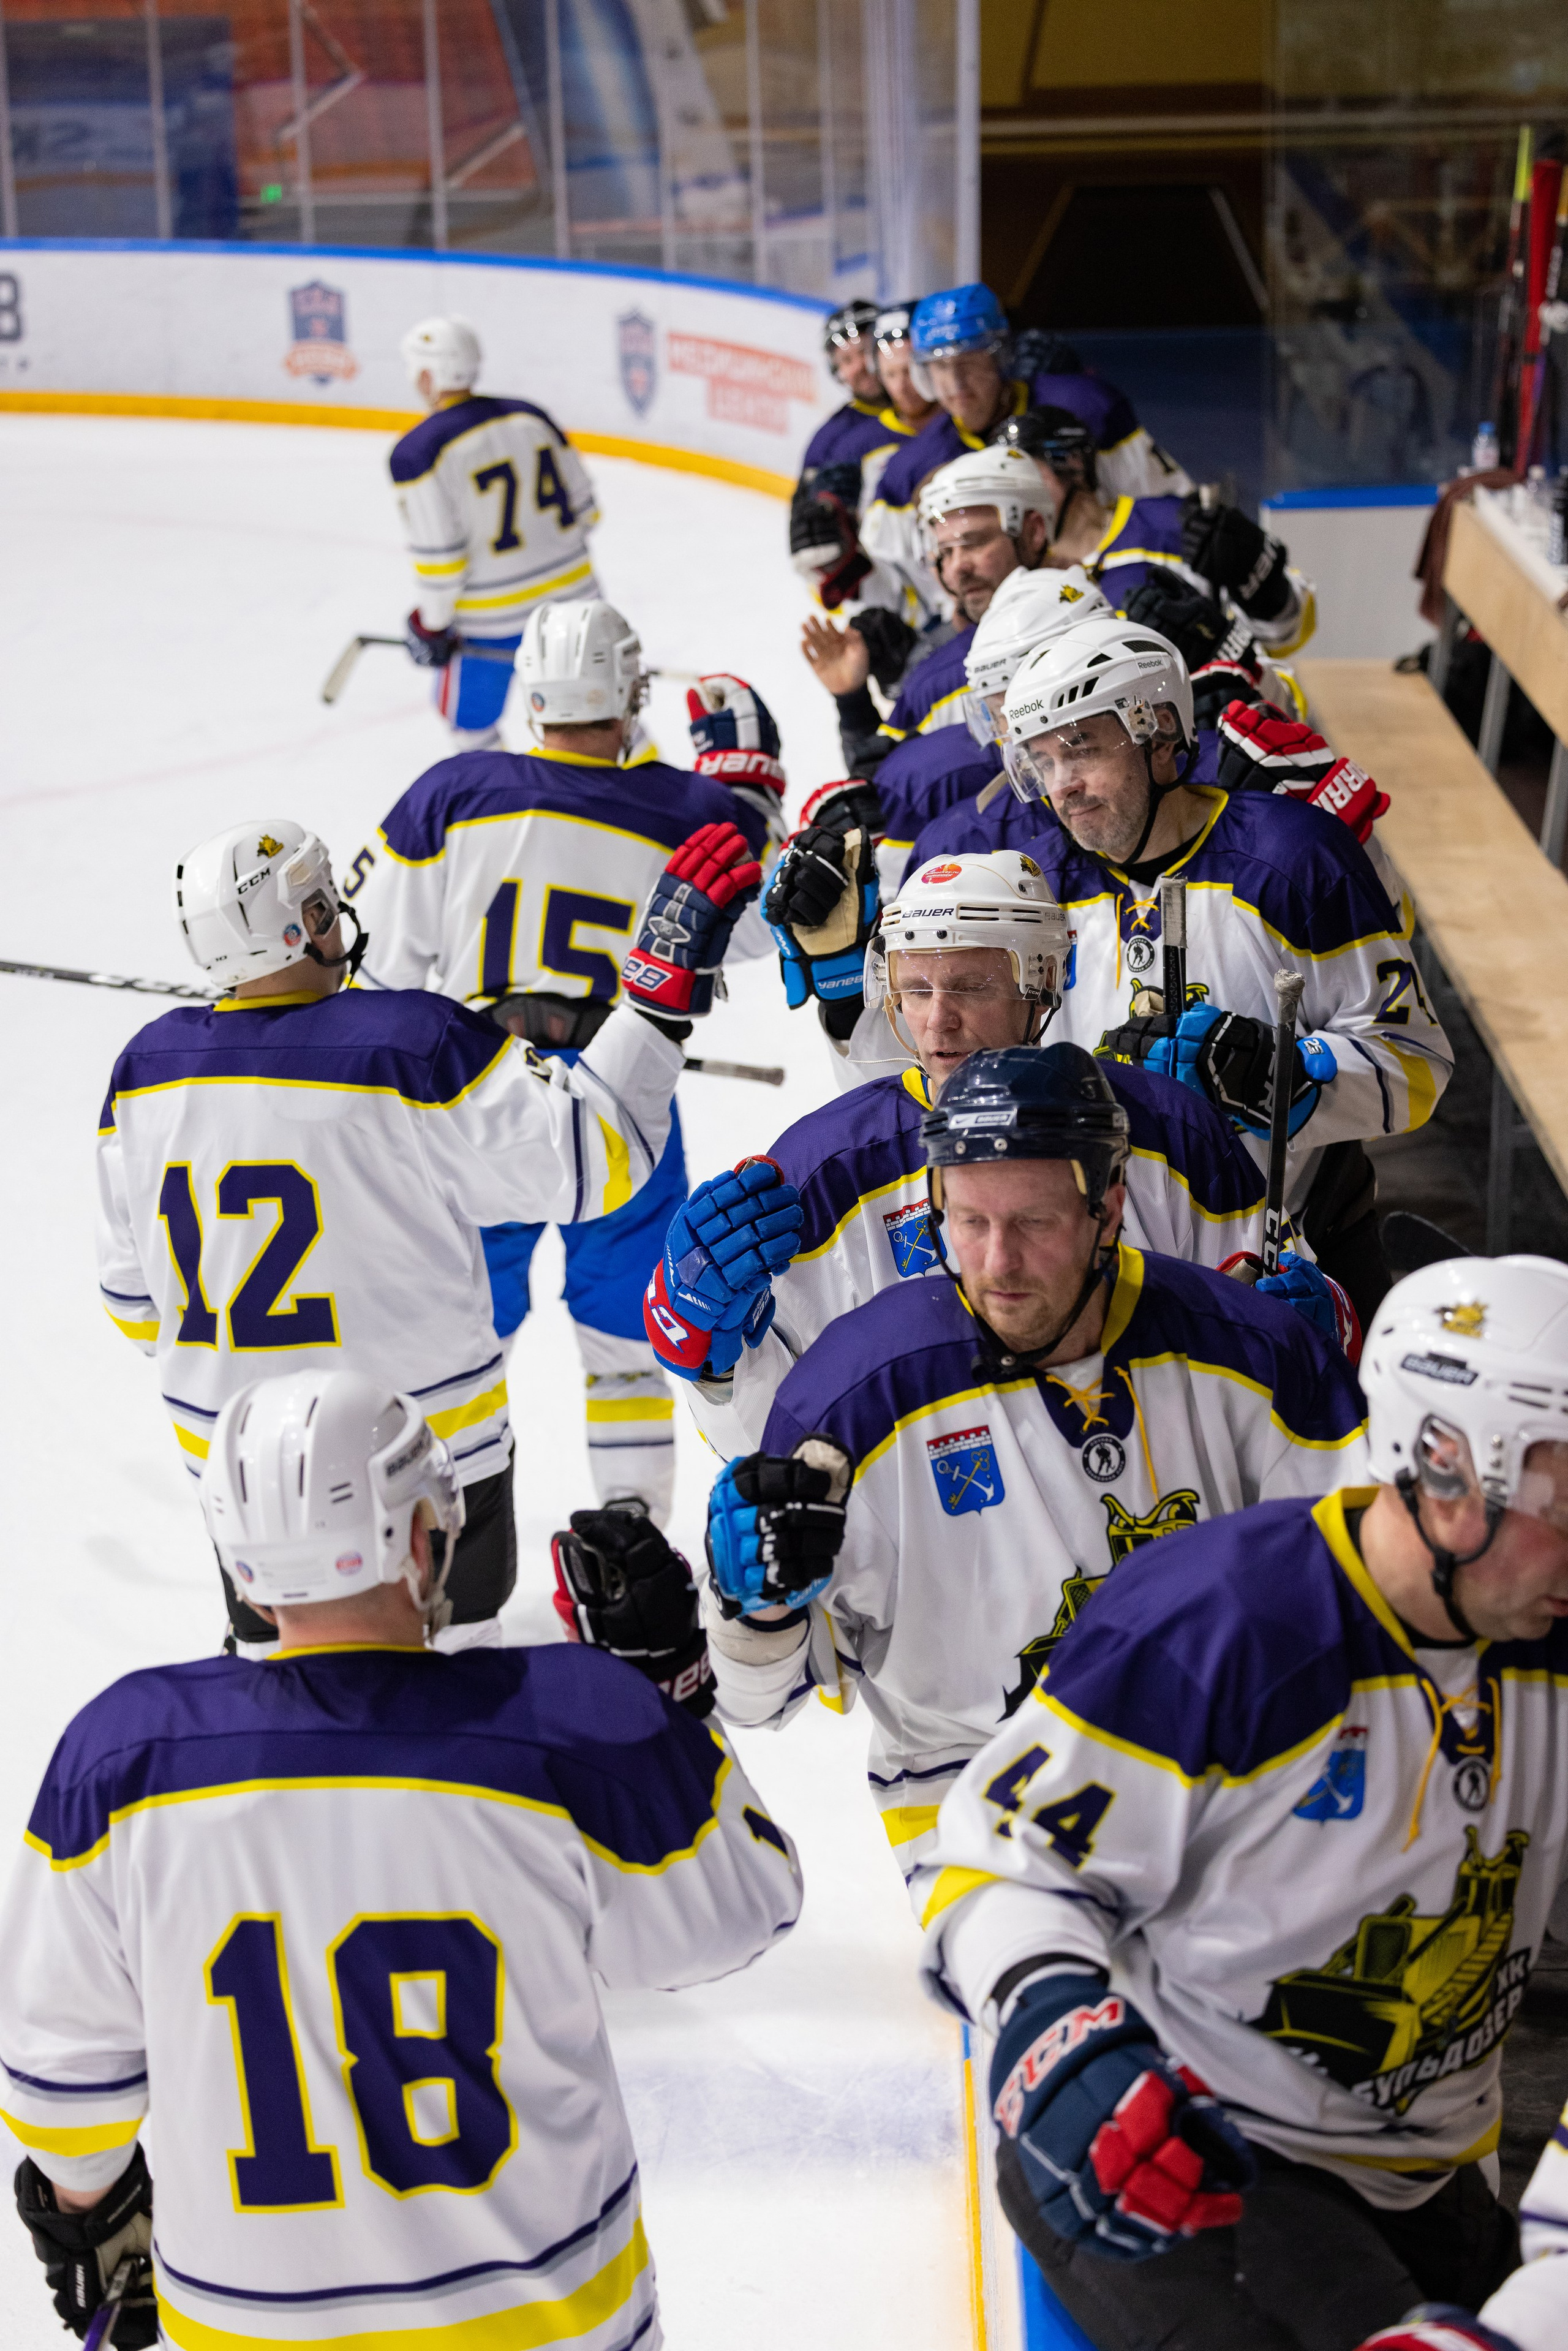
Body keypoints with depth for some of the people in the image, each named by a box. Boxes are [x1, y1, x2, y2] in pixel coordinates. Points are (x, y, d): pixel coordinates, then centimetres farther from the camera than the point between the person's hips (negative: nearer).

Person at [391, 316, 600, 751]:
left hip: (493, 617, -5)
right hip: (571, 592, 5)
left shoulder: (417, 451, -14)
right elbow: (583, 509, 7)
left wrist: (432, 624, -3)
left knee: (469, 719, 18)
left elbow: (438, 555, -17)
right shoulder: (530, 417, 2)